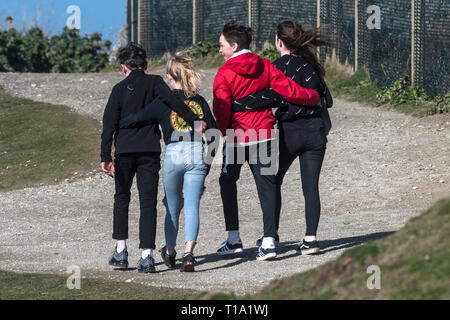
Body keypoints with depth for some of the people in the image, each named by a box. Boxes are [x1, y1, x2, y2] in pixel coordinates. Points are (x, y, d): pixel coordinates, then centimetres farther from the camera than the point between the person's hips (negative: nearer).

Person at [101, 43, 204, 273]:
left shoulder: (119, 89, 3)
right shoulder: (154, 83, 1)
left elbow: (109, 124, -3)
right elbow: (171, 100, -18)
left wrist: (105, 157, -6)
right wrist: (195, 120, -17)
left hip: (124, 151, 1)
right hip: (149, 151, 0)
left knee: (121, 198, 18)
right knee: (148, 202, 1)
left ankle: (121, 250, 17)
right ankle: (146, 256, -8)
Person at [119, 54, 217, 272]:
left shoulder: (164, 103, -1)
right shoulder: (199, 101, 10)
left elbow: (136, 119, -4)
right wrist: (208, 162, 21)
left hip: (174, 154, -2)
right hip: (197, 153, 2)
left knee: (173, 206, 15)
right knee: (192, 206, -1)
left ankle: (170, 252, 30)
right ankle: (188, 252, -19)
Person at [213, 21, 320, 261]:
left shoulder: (225, 74, -11)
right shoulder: (264, 67, 2)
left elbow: (221, 109, -14)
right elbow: (289, 91, 0)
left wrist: (226, 133, 3)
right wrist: (314, 98, 16)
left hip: (236, 137, -3)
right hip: (263, 134, 3)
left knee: (228, 182, 14)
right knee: (266, 185, 3)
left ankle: (233, 239, 12)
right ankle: (268, 241, -6)